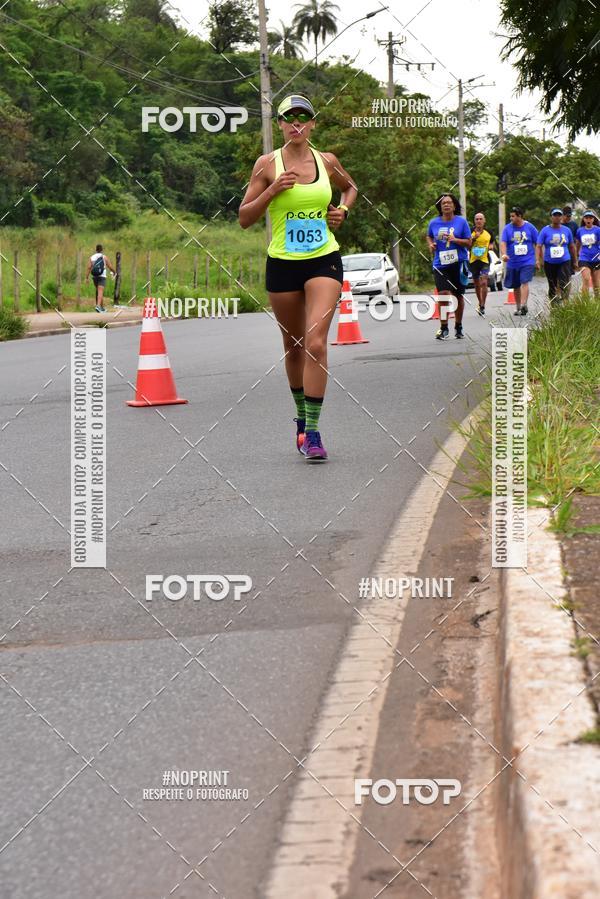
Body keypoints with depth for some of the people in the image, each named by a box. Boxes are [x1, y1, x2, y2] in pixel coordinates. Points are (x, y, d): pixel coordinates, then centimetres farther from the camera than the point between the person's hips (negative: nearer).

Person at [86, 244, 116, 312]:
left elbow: (89, 267, -4)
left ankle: (102, 307, 28)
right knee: (100, 292, -13)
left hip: (94, 277, 4)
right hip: (102, 277, -4)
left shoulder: (92, 257, 4)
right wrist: (114, 272, 21)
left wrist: (87, 278, -5)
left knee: (98, 292, 19)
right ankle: (98, 306, -31)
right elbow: (110, 267, 1)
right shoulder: (104, 257, -3)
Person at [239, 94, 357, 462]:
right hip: (283, 263, 1)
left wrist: (343, 211, 7)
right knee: (294, 346, 12)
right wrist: (273, 190, -15)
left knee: (316, 343, -15)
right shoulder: (268, 164, -2)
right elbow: (244, 218, -2)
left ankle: (312, 432, -15)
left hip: (324, 260, 0)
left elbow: (351, 187, 26)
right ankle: (302, 416, 33)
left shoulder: (327, 161, 4)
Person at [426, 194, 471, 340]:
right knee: (443, 294, -15)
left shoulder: (461, 221, -2)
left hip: (458, 263, 0)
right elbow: (429, 236, 23)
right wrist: (430, 244, 2)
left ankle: (458, 327, 26)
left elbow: (468, 242, -2)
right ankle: (444, 328, -9)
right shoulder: (434, 223, 3)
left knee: (458, 295, 10)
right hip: (440, 264, 0)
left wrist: (455, 240, -17)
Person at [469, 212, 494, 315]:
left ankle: (482, 306, -13)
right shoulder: (471, 233, 1)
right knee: (477, 284, 12)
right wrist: (474, 238, -17)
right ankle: (480, 303, 30)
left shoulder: (488, 233, 7)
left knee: (484, 282, -17)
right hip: (473, 260, 1)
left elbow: (492, 242, 22)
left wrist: (491, 246, -1)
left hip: (485, 260, -1)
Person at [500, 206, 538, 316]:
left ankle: (523, 305, -24)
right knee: (516, 286, 10)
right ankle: (518, 307, 22)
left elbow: (537, 244, 5)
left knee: (524, 282, -17)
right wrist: (504, 254, -25)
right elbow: (503, 242, -6)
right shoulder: (507, 228, 3)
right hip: (512, 262, 3)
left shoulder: (530, 227, 0)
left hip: (527, 261, -3)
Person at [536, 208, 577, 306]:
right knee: (552, 287, 10)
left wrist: (575, 261, 18)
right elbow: (539, 246, -5)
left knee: (564, 286, -15)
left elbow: (572, 246, 15)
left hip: (565, 262, 0)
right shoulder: (545, 230, -1)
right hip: (549, 263, 0)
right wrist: (538, 260, -19)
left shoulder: (567, 230, 6)